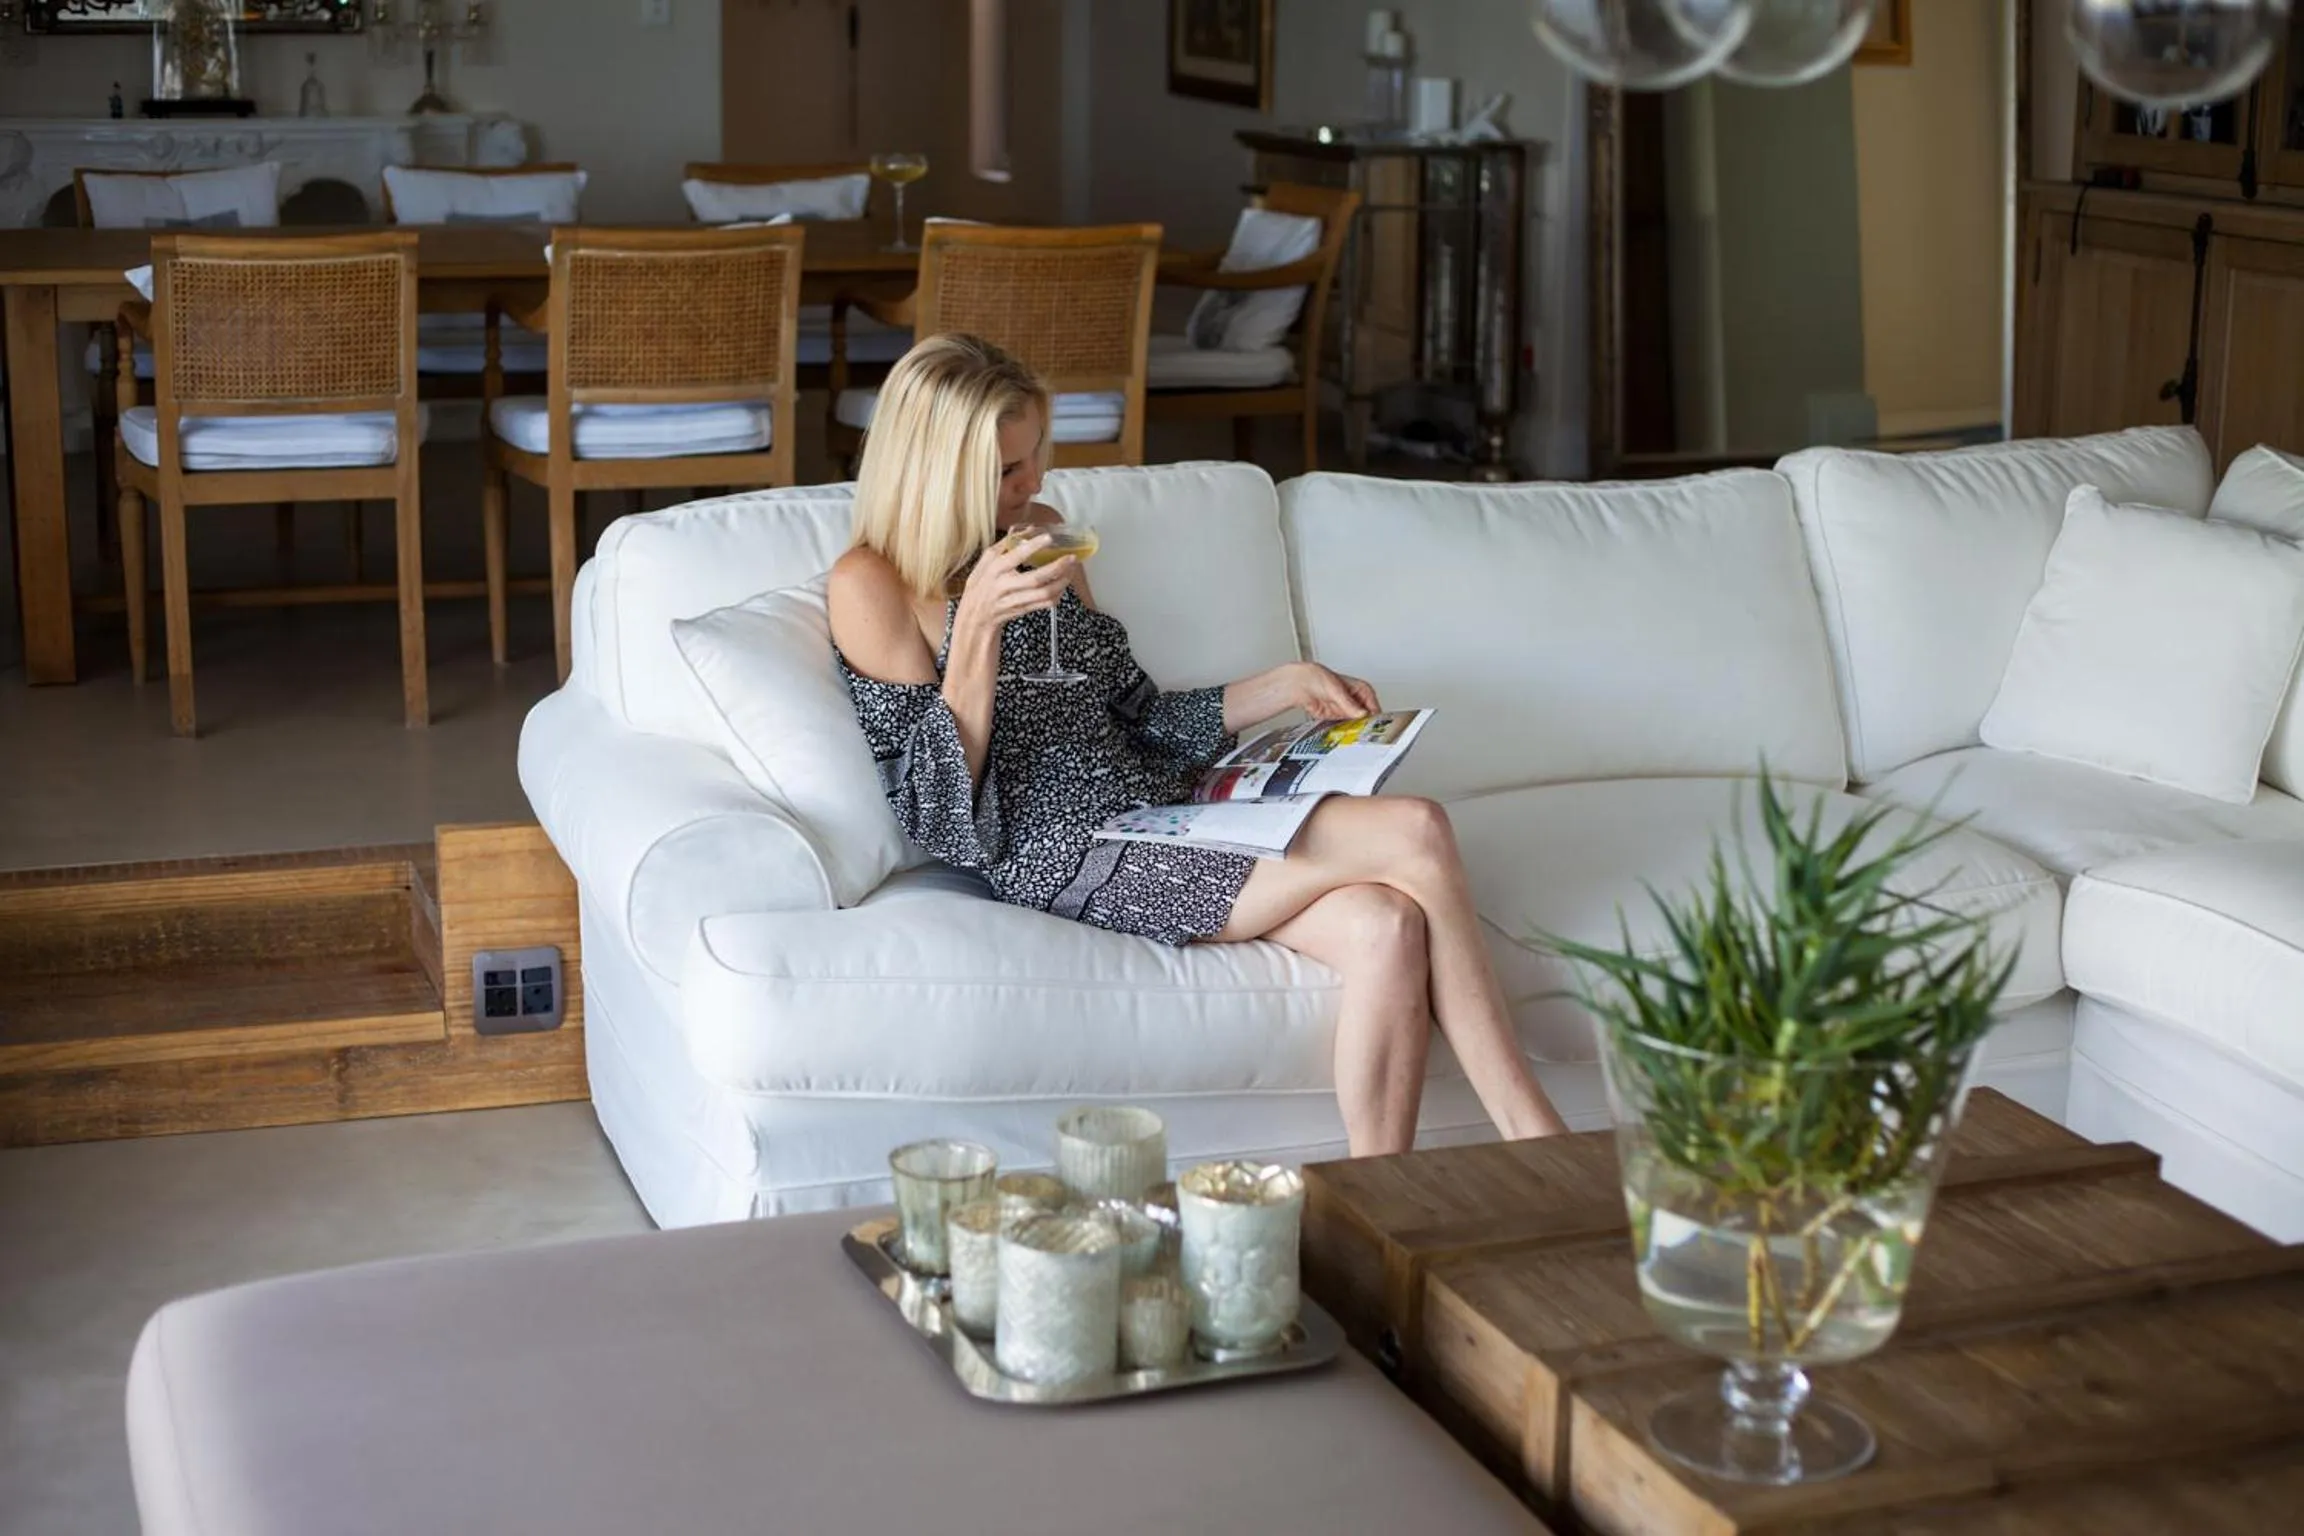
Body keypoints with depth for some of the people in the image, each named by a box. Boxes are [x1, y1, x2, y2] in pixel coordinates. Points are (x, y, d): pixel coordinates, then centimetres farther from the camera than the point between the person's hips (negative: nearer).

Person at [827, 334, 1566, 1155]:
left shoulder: (1041, 536, 17)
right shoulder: (870, 587, -4)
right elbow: (939, 810, -12)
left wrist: (1288, 685, 12)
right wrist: (978, 621, -21)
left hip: (1155, 816, 7)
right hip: (1061, 857, -7)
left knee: (1387, 928, -23)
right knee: (1415, 834, -20)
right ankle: (1542, 1149, -12)